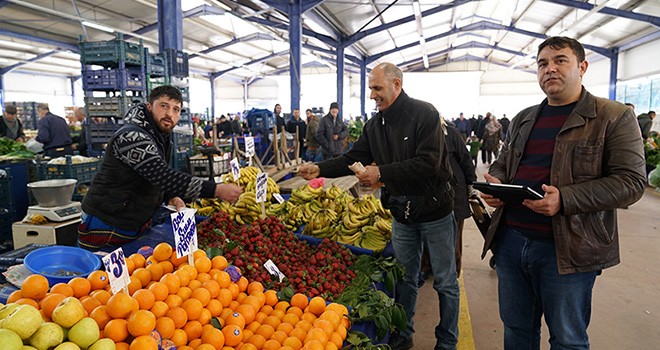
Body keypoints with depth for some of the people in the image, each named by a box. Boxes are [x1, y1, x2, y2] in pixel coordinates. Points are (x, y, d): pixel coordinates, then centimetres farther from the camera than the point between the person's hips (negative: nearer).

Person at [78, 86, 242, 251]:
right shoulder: (131, 136, -24)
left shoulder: (163, 137, 6)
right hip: (105, 228, -8)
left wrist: (171, 197, -7)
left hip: (136, 226, 9)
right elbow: (164, 177, -35)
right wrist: (216, 190, -37)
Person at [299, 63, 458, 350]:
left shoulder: (424, 114, -16)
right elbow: (354, 158, 4)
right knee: (404, 278, 18)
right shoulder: (375, 124, 4)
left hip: (435, 210, -5)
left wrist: (382, 172, -26)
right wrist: (320, 169, -11)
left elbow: (429, 163, -26)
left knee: (445, 282, 10)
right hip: (402, 213, 5)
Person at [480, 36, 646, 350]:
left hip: (566, 250, -5)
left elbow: (631, 180, -11)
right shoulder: (522, 119, 14)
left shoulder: (614, 118, -3)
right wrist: (495, 182, -2)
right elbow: (502, 163, 23)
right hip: (510, 240, 5)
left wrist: (565, 199, -24)